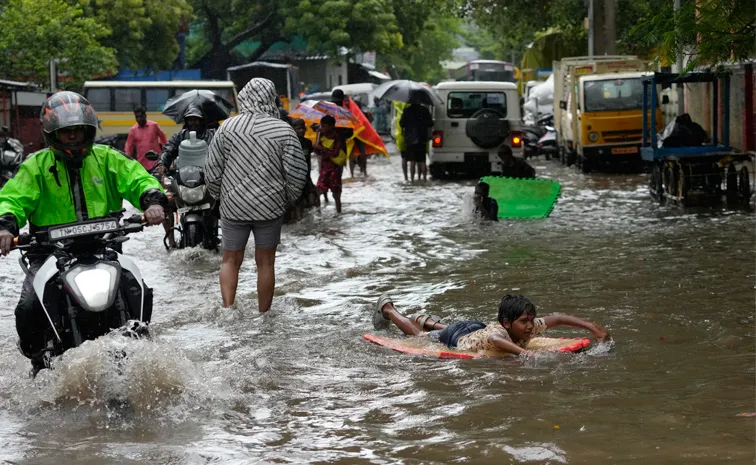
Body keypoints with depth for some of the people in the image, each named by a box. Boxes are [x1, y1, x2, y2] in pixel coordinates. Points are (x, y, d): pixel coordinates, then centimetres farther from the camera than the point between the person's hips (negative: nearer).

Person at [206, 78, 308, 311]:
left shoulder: (227, 128, -4)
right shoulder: (284, 130, -7)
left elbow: (212, 171, 0)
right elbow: (297, 174, -8)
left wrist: (219, 195, 18)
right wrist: (288, 198, 10)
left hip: (233, 206, 1)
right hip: (270, 208, 0)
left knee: (231, 260, 13)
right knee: (265, 263, 11)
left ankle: (228, 309, -1)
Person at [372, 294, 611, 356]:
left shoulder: (529, 327, -30)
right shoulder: (497, 331, -48)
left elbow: (556, 318, -27)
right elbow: (493, 339, -72)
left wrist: (592, 327, -37)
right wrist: (524, 352, -84)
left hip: (475, 328, 5)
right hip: (456, 339, -5)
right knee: (418, 335, 25)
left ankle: (429, 321, 65)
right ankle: (387, 308, 48)